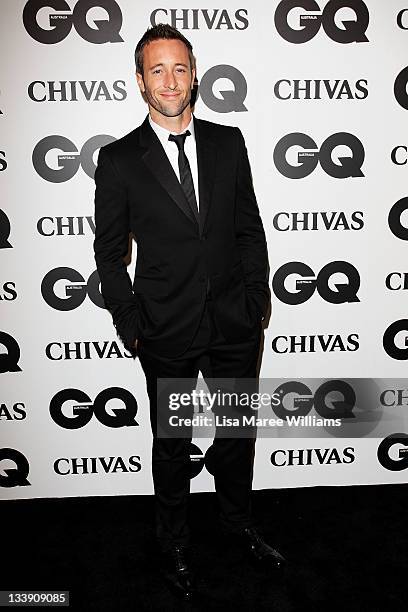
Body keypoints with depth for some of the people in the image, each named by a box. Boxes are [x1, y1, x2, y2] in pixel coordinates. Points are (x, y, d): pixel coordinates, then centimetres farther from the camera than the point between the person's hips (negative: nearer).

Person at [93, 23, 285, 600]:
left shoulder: (228, 142, 3)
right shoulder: (119, 160, -6)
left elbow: (250, 228, 6)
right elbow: (109, 252, -1)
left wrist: (257, 302, 3)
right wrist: (131, 326, -4)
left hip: (235, 324, 3)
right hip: (167, 334, -2)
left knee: (238, 433, 20)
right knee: (171, 444, 15)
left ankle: (238, 522, 48)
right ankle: (174, 545, 40)